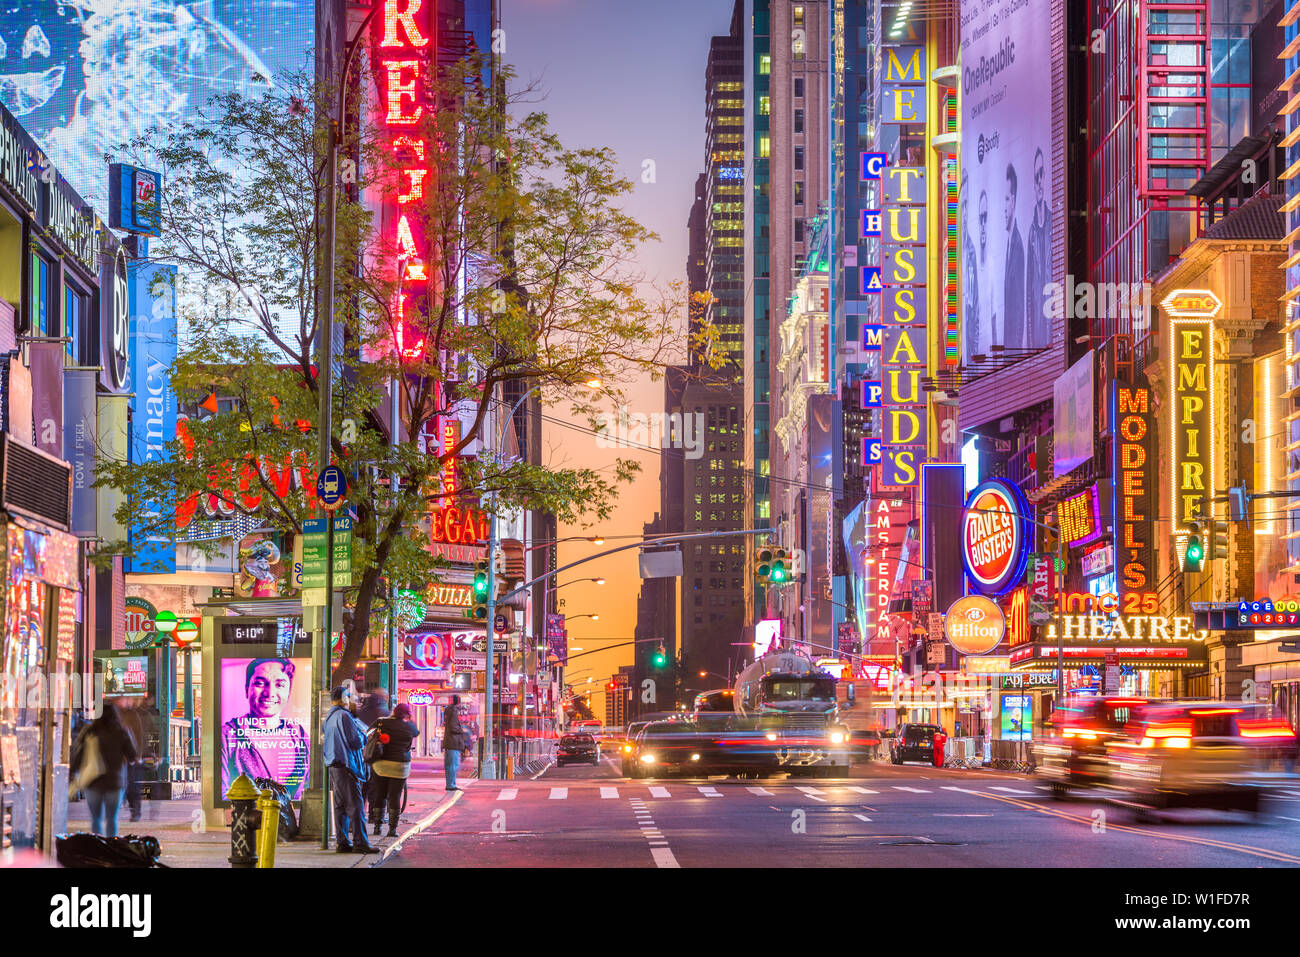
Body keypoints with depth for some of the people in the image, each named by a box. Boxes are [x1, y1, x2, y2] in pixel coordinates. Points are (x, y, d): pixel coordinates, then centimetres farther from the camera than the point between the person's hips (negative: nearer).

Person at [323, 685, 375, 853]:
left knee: (340, 805, 9)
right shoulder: (344, 716, -14)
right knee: (354, 804, -7)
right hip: (346, 764, -9)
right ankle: (359, 842, -9)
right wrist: (363, 735, 6)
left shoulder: (329, 718, 14)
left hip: (333, 765, 9)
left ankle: (342, 842, 10)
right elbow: (357, 742, -17)